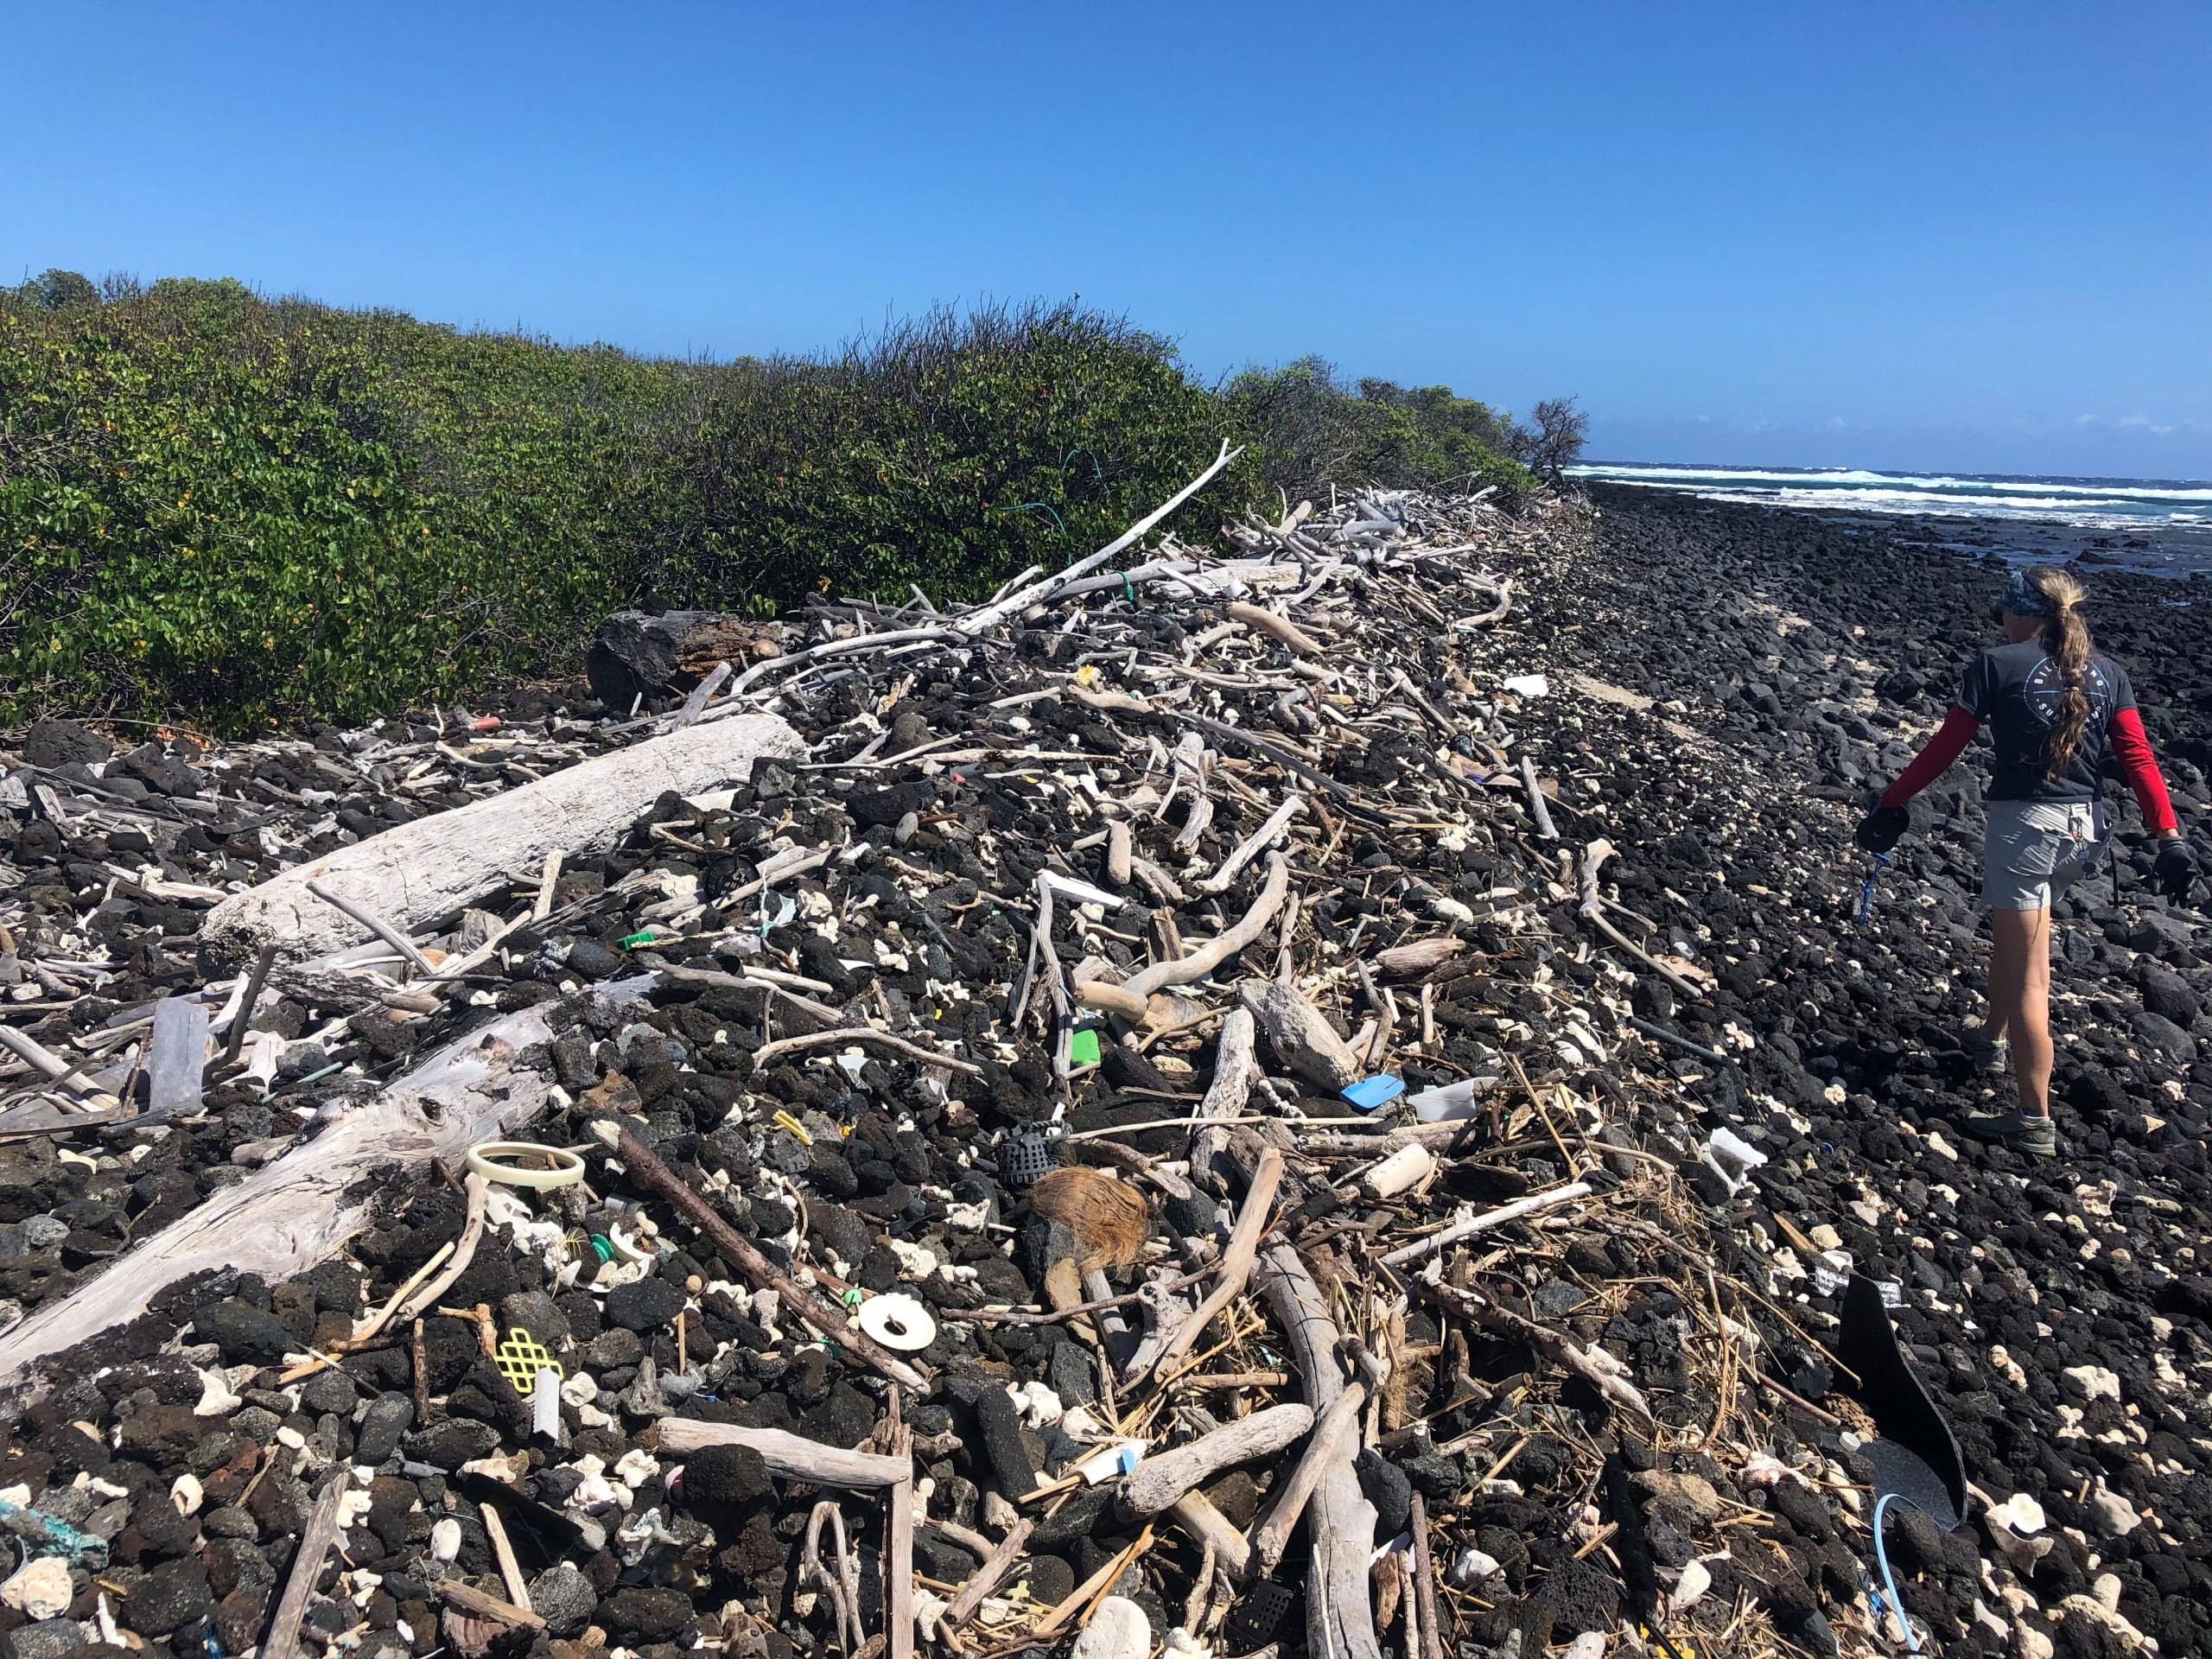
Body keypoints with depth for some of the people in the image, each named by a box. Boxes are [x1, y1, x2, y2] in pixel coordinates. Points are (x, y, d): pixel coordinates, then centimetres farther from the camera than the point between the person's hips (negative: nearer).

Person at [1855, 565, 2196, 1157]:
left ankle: (2035, 1124, -1)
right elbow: (2138, 757, 2)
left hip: (2025, 823, -6)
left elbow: (1944, 749, -4)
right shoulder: (2107, 672, 10)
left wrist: (1890, 803, 5)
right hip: (2086, 827, 6)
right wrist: (2170, 836, 0)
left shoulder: (1998, 664, -3)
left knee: (2028, 975, -3)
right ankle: (1994, 1040, 46)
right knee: (2012, 930, 30)